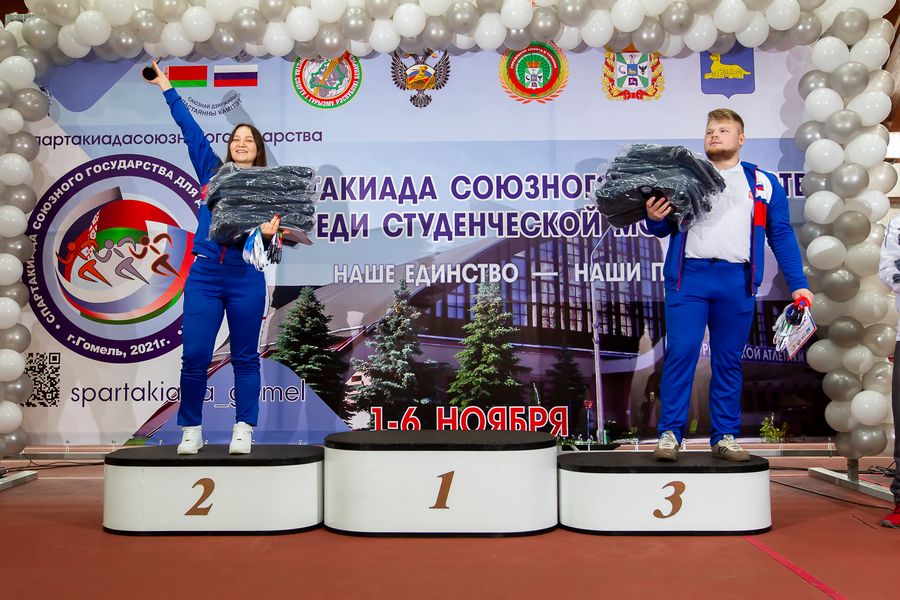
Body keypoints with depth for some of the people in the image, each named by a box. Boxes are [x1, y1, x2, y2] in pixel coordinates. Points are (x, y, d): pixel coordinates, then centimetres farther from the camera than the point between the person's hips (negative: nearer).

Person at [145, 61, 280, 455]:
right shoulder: (211, 172, 13)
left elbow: (269, 230, -1)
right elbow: (190, 128, 17)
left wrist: (268, 231, -24)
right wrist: (166, 87, 23)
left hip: (245, 277, -1)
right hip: (204, 273, 2)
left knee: (245, 357, 4)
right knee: (194, 356, -2)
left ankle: (243, 431, 11)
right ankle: (191, 431, 10)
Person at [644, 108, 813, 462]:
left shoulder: (763, 183, 15)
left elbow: (781, 235, 12)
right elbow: (665, 229, 12)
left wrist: (797, 284, 5)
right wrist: (655, 219, -12)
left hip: (737, 281, 1)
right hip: (688, 275, -1)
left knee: (729, 360, 6)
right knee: (680, 353, -7)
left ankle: (724, 437, 13)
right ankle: (669, 434, -1)